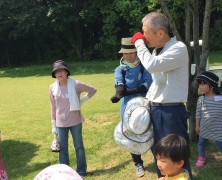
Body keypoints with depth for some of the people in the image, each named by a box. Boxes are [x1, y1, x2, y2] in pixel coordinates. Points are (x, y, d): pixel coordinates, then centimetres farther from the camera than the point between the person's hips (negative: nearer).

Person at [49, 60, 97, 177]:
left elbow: (93, 90, 2)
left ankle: (81, 172, 25)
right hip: (60, 123, 2)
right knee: (63, 149, 11)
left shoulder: (76, 84, -11)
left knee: (79, 146, 10)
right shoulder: (52, 88, -3)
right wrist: (53, 125, 6)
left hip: (75, 121, -2)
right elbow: (53, 107, 5)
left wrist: (82, 100, -7)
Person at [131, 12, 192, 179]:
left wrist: (139, 43, -16)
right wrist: (147, 101, 14)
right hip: (155, 109, 8)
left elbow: (152, 66, -31)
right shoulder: (157, 50, 9)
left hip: (171, 112, -8)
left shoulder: (179, 48, -16)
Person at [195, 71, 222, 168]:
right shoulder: (201, 99, -7)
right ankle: (201, 158, 42)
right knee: (201, 143, 19)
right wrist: (197, 125, 4)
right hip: (204, 128, 3)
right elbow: (198, 113, 1)